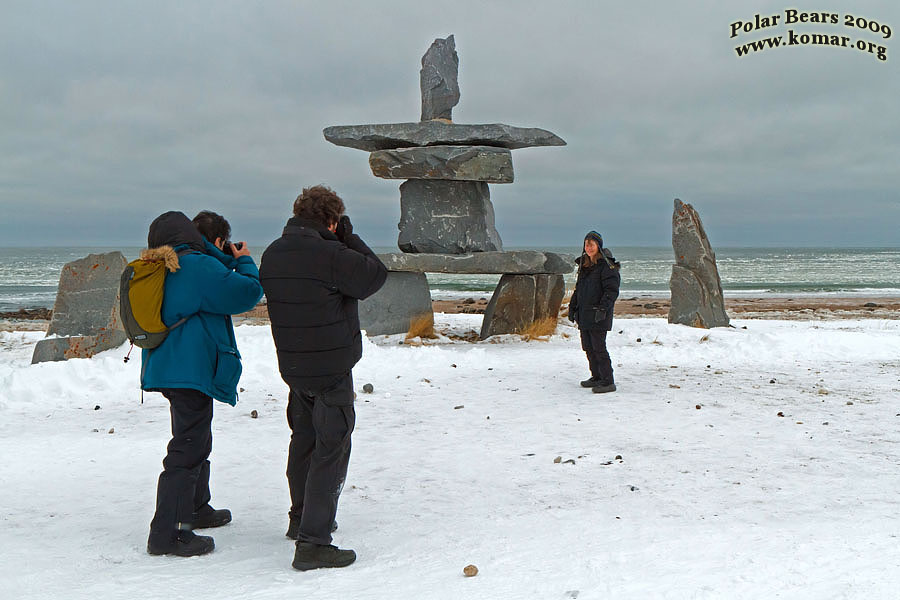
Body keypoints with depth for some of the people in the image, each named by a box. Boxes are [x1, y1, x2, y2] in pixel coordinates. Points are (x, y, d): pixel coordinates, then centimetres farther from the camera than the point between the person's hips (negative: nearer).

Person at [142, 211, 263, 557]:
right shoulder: (198, 266, -16)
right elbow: (247, 293, -14)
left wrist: (229, 261, 21)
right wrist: (244, 262, 4)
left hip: (169, 369, 10)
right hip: (192, 371, -10)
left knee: (197, 440, 25)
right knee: (187, 450, -7)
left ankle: (196, 509, 40)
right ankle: (165, 534, -7)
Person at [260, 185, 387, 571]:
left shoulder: (272, 255, 3)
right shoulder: (330, 255, -20)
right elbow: (375, 275, -10)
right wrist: (348, 236, -2)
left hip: (292, 366, 8)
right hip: (331, 369, -8)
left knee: (304, 440, 22)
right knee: (331, 449, -3)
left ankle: (300, 519, 38)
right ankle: (312, 542, -7)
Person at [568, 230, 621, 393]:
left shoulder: (607, 266, -11)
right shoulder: (584, 265, 16)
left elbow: (612, 290, -16)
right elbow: (578, 288, 25)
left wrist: (603, 308, -26)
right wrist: (572, 307, 20)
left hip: (598, 317, -8)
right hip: (584, 314, 8)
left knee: (598, 347, -11)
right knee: (588, 347, 13)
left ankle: (608, 381, -7)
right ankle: (597, 377, 24)